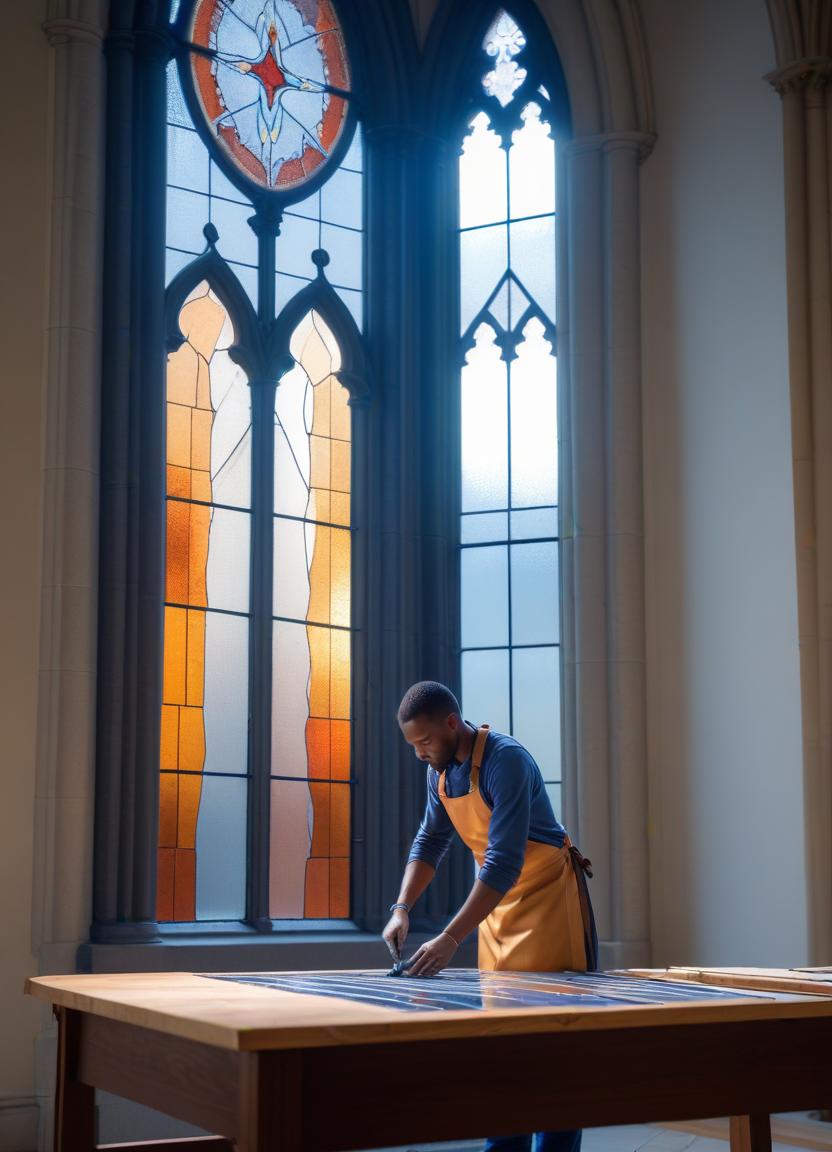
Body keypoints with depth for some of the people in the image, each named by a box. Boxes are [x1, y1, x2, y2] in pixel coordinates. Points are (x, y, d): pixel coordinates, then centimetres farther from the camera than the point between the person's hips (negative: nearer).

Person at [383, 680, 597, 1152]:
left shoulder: (506, 760, -26)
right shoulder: (440, 770, 0)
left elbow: (504, 863, -31)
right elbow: (430, 843, 10)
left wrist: (451, 939, -35)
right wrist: (402, 909, -6)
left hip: (547, 895, -8)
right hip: (495, 899, 8)